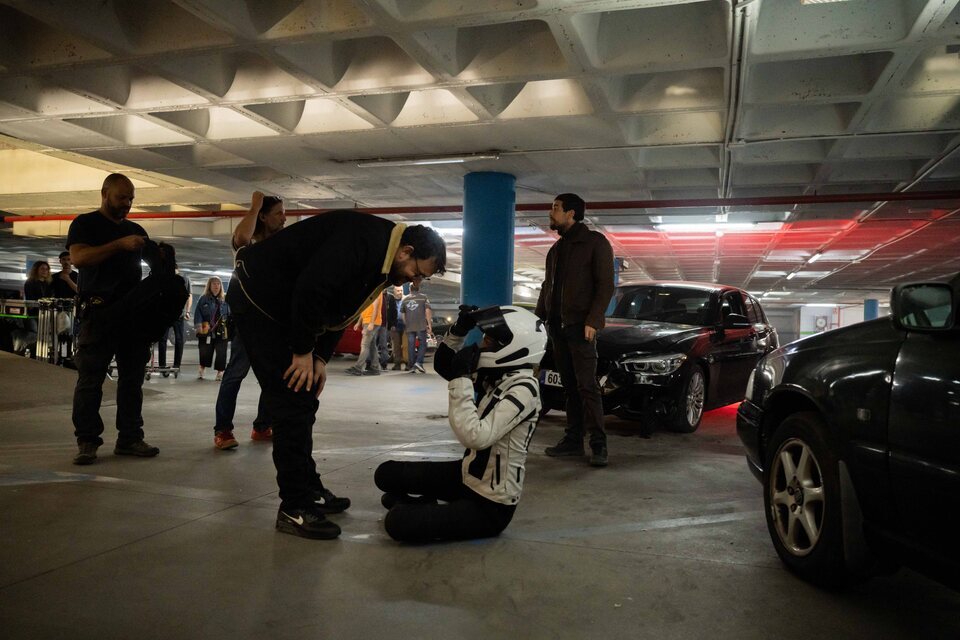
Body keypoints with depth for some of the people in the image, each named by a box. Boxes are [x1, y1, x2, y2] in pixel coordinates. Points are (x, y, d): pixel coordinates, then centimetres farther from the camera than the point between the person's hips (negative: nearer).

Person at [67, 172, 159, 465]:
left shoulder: (136, 230, 21)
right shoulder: (85, 223, 5)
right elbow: (77, 257, -12)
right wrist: (120, 244, -19)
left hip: (134, 310, 5)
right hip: (99, 310, -5)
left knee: (132, 378, 5)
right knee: (90, 379, -4)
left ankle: (129, 438, 10)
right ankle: (87, 441, 1)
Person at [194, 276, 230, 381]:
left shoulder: (224, 301, 10)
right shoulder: (203, 299, 3)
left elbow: (229, 315, 12)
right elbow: (198, 313, -1)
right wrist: (199, 326, -11)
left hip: (221, 332, 2)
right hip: (206, 331, -2)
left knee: (221, 353, 1)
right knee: (205, 352, 5)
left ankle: (220, 372, 10)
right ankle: (202, 370, 25)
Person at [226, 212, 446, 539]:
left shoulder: (381, 261, 7)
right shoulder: (365, 239, -24)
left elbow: (340, 311, 11)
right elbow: (311, 288, -30)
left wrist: (320, 358, 1)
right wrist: (303, 352, -20)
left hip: (285, 309, 10)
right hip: (259, 297, -10)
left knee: (303, 404, 11)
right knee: (292, 405, -10)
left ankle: (308, 490, 22)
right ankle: (295, 509, -3)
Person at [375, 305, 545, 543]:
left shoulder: (522, 389, -25)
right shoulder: (493, 374, 0)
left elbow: (475, 437, -34)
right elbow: (443, 365, 11)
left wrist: (461, 379, -29)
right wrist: (459, 330, -5)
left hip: (490, 505, -8)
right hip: (468, 475, 8)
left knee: (398, 522, -19)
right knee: (386, 474, 2)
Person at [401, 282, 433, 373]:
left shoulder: (404, 299, 11)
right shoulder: (423, 297, 2)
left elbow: (402, 314, 12)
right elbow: (427, 311, -5)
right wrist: (429, 324, -2)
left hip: (409, 327, 3)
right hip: (421, 325, -3)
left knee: (411, 345, 5)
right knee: (422, 344, 5)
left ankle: (411, 366, 6)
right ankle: (419, 362, -12)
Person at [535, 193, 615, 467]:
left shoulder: (595, 242, -3)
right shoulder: (556, 248, 19)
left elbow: (605, 285, -9)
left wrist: (592, 320, -18)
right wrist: (539, 317, 14)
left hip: (580, 326, -7)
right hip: (556, 325, 7)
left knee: (587, 385, -9)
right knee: (569, 386, 8)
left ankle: (598, 445, -5)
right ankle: (573, 440, 13)